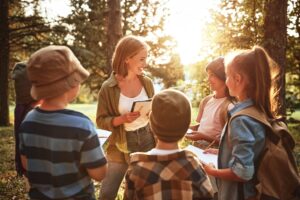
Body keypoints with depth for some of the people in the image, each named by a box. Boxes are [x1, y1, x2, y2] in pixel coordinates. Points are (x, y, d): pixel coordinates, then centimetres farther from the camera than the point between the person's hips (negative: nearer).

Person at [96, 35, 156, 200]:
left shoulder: (147, 83, -2)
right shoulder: (108, 88, -13)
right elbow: (101, 120, -10)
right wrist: (122, 119, -25)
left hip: (147, 144, 3)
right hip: (120, 148, -3)